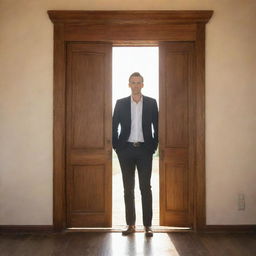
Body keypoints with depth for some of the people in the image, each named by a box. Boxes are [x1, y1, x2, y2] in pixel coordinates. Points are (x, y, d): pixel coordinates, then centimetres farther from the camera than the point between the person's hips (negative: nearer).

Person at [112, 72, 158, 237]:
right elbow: (114, 126, 7)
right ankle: (131, 224, 13)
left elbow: (157, 126, 6)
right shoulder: (121, 103, 6)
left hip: (144, 150, -1)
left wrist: (154, 146, -1)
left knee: (145, 187, -2)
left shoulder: (151, 103, 6)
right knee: (128, 188, 5)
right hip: (126, 149, 1)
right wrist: (116, 146, 0)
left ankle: (148, 225, 5)